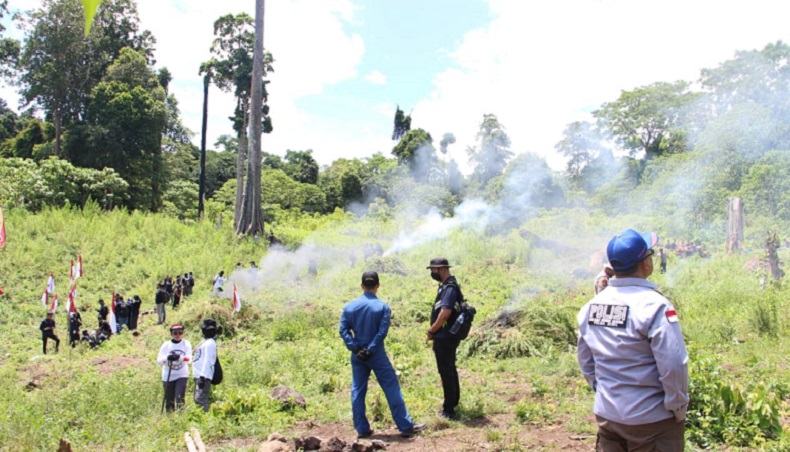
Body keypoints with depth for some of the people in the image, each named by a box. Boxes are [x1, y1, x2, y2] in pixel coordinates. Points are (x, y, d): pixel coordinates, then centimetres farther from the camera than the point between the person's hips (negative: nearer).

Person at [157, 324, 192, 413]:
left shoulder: (186, 344, 0)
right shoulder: (166, 345, 1)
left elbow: (189, 359, -12)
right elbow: (159, 360, -7)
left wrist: (179, 357, -33)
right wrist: (167, 358, -29)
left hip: (182, 375, -1)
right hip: (168, 376, 1)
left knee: (179, 398, -14)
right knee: (169, 401, 5)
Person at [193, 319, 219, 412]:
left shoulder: (210, 343, -12)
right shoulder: (205, 341, 18)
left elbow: (208, 361, -19)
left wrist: (203, 377, -23)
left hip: (204, 376, -11)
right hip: (198, 376, 11)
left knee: (200, 399, -16)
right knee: (198, 399, 13)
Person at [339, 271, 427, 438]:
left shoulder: (349, 306, 0)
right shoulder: (383, 307, -8)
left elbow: (343, 330, -5)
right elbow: (382, 332, -15)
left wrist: (355, 348, -8)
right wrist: (370, 350, -12)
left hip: (357, 356, 3)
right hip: (377, 355, -3)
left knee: (358, 391, 12)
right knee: (392, 389, 4)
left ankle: (362, 429, 16)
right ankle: (406, 426, 8)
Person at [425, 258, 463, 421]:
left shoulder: (449, 288, -21)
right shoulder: (446, 286, 10)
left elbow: (444, 314, -28)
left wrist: (431, 331, -15)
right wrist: (434, 330, 9)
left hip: (444, 338, -10)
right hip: (448, 336, 10)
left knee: (446, 372, -2)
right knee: (450, 369, 20)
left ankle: (449, 410, 5)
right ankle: (454, 402, 35)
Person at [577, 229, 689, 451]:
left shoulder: (591, 305, 0)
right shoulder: (654, 305, -19)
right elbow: (673, 366, -20)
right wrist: (678, 409, -7)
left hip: (606, 415, 6)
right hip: (651, 421, -5)